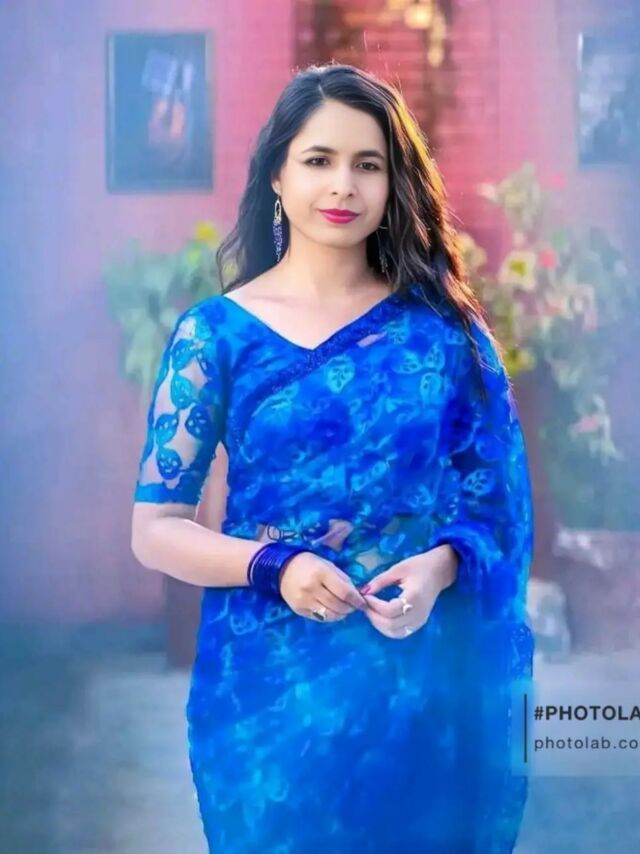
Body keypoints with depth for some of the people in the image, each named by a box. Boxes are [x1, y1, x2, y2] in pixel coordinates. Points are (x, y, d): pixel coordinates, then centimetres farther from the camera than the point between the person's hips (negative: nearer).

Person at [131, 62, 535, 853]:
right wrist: (272, 565, -19)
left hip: (431, 679, 1)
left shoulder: (441, 325, 1)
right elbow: (154, 528, -3)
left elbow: (497, 497, 2)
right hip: (274, 688, -1)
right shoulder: (216, 333, -2)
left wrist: (442, 566, -18)